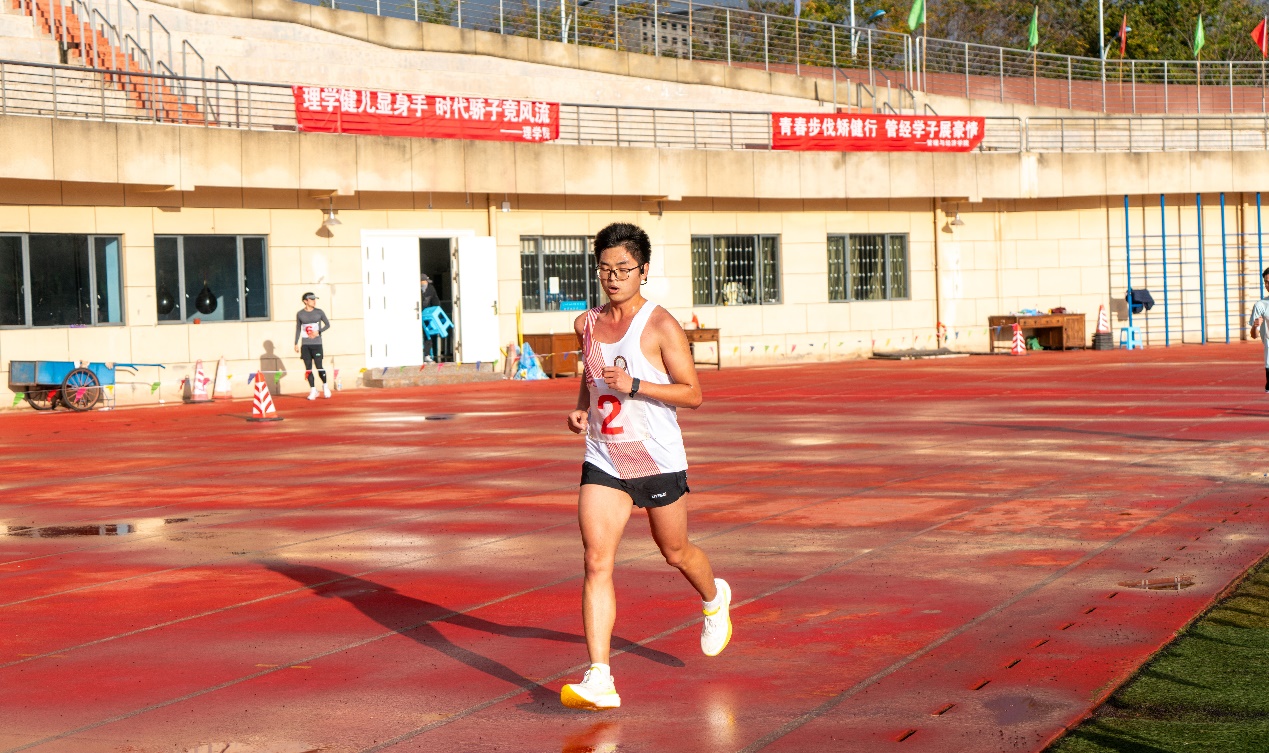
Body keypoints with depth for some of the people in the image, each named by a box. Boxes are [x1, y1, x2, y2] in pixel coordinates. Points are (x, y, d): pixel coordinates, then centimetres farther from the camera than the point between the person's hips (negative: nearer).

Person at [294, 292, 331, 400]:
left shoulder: (319, 312, 2)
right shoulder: (300, 314, 5)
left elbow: (327, 325, 6)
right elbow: (298, 329, 11)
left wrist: (318, 332, -10)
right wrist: (296, 344, 7)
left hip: (316, 344, -2)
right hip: (305, 345, 2)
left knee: (319, 366, -6)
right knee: (308, 368, 0)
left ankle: (325, 386, 15)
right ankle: (313, 390, 7)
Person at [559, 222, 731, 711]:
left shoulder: (661, 326, -11)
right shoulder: (587, 325, 6)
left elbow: (692, 394, -13)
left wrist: (633, 385, -24)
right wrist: (581, 408, 4)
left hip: (658, 459, -3)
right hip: (603, 460, 4)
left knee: (675, 553, 16)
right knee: (596, 563, -12)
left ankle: (715, 600, 52)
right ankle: (600, 680, -16)